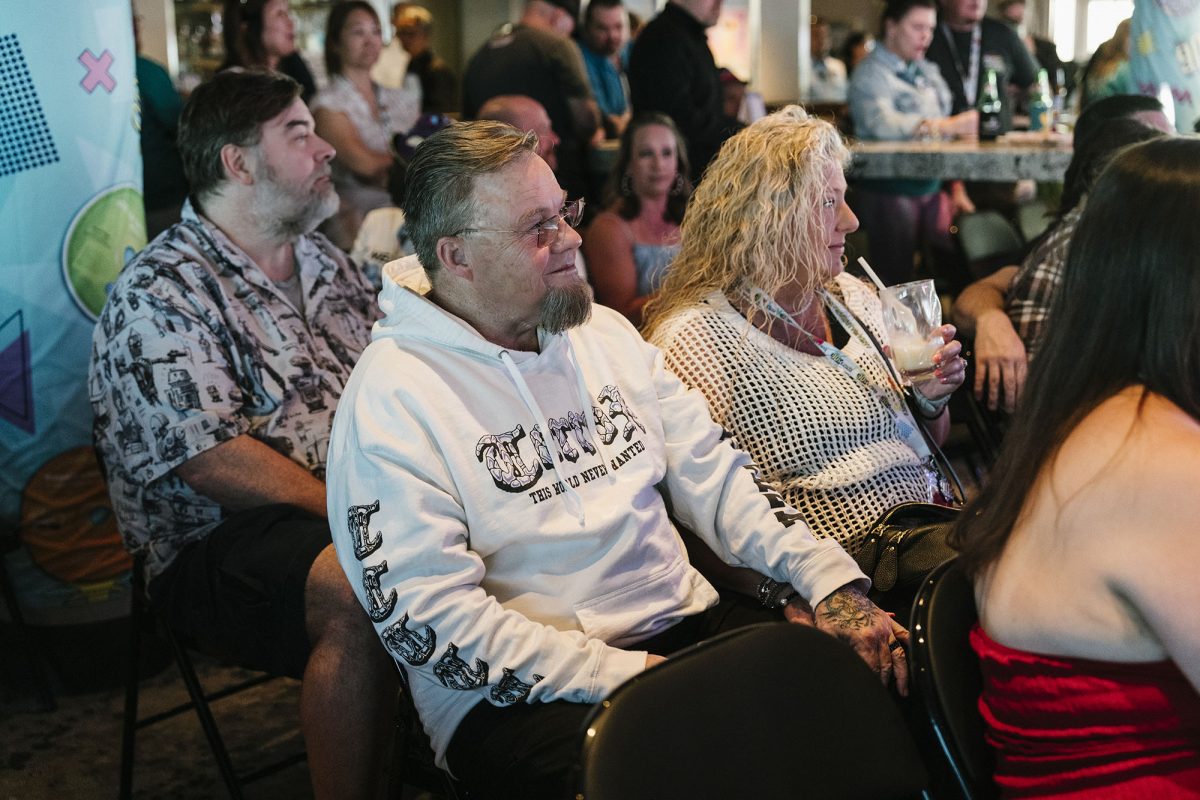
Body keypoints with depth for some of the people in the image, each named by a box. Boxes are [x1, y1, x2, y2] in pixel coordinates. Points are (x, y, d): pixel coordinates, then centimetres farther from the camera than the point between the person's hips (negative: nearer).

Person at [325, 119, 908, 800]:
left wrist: (832, 583, -5)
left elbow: (714, 475, 11)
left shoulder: (605, 332, 13)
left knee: (871, 670, -13)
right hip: (519, 691, -7)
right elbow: (425, 613, -16)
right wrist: (626, 675, -22)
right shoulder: (392, 393, -9)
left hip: (688, 623, 7)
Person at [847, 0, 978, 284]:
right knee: (896, 284, -5)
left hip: (931, 189, 7)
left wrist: (957, 189, 14)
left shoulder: (927, 72, 17)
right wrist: (953, 125, -30)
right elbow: (882, 124, -28)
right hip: (888, 191, -7)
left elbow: (943, 138, 21)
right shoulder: (871, 74, -7)